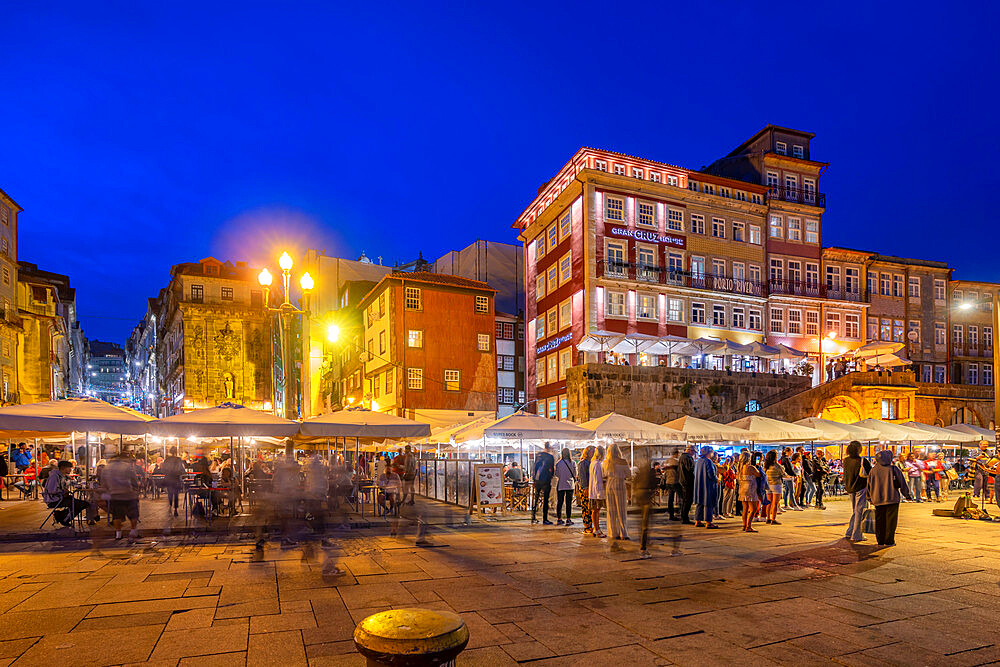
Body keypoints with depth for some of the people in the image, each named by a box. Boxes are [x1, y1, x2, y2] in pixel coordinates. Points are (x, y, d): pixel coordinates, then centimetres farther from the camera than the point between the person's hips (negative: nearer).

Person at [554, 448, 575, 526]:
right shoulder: (572, 463, -8)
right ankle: (568, 520, 4)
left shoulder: (558, 463, -9)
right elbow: (575, 474, -1)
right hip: (570, 485, 0)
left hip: (560, 485, 0)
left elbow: (556, 475, -1)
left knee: (559, 502, 10)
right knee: (569, 503, 5)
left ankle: (559, 519, 14)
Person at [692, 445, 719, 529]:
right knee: (708, 504, -2)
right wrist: (717, 479, -1)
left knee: (700, 503, 13)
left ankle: (698, 521, 16)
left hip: (699, 485, 8)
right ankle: (708, 522, 0)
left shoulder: (698, 461, 9)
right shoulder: (708, 462, -17)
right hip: (708, 485, -8)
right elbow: (711, 475, -21)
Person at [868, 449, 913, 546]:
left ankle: (880, 541, 13)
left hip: (878, 500, 3)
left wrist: (870, 498, 22)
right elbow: (902, 483, 1)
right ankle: (889, 541, 2)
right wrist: (907, 495, 15)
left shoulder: (873, 471, 5)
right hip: (892, 499, -3)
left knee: (879, 521, 10)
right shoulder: (893, 469, -6)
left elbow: (869, 485, 11)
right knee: (890, 520, 2)